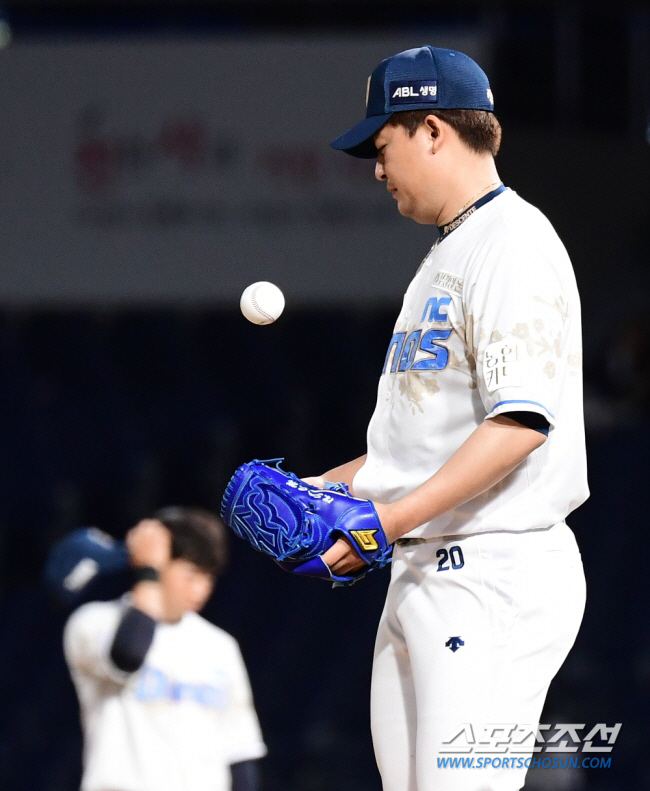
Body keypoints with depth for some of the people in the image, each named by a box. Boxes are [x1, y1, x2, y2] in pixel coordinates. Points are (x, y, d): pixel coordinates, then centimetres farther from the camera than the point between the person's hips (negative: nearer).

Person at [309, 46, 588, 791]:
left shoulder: (513, 244, -10)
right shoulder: (445, 256, 22)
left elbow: (521, 422, -21)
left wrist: (394, 518, -25)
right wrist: (335, 485, 17)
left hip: (496, 577, -10)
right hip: (419, 579, 10)